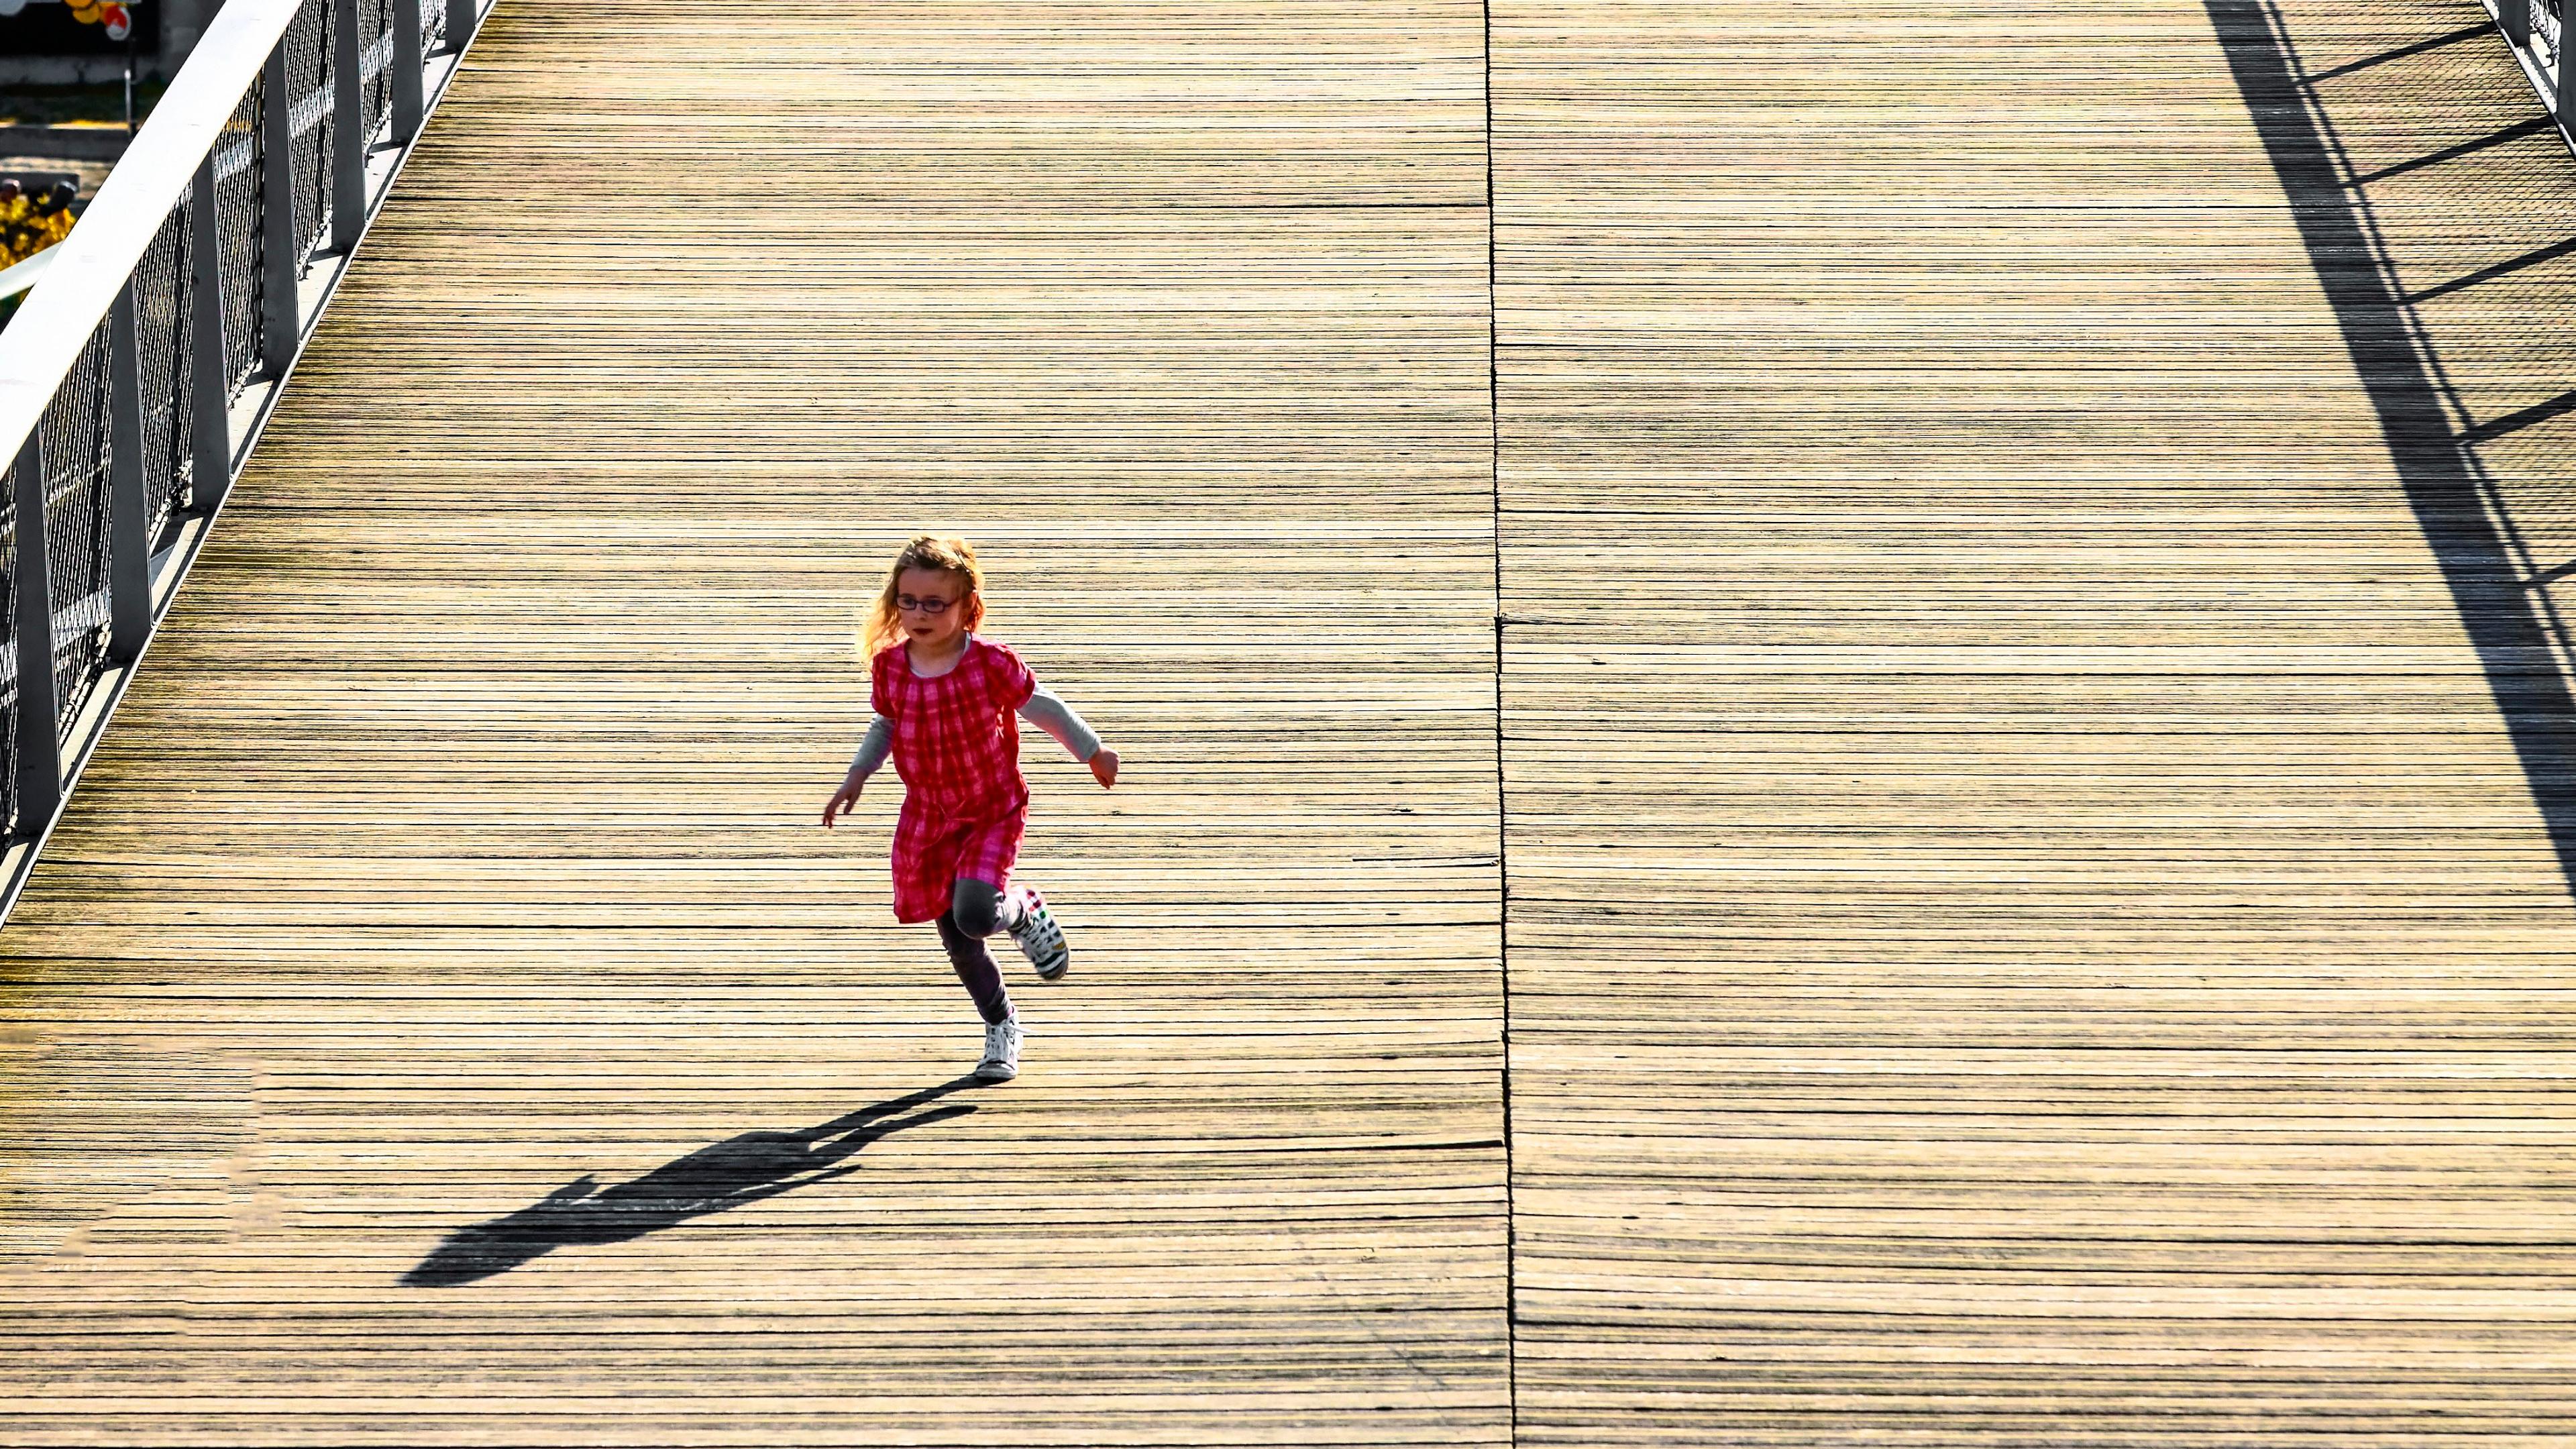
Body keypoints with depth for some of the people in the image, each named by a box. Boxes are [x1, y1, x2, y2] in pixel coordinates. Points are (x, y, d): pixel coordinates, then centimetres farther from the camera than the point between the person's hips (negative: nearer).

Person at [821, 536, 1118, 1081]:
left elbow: (1039, 707, -8)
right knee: (956, 940, 10)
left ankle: (1024, 911, 13)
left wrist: (1092, 752, 3)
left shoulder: (991, 663, -21)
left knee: (974, 916, -24)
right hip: (927, 817, 4)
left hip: (993, 813, -4)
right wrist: (855, 779, 0)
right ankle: (1001, 1028, 33)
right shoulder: (889, 666, -10)